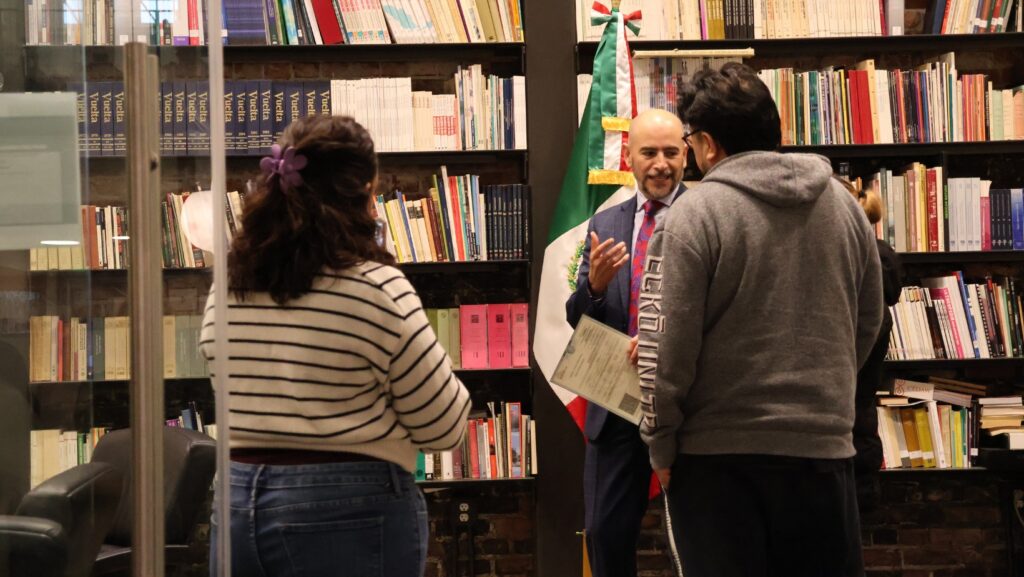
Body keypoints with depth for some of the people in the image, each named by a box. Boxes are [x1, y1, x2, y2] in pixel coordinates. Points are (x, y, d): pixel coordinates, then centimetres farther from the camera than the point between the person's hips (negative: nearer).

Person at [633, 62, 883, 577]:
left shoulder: (693, 214, -11)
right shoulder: (842, 204, 5)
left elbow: (664, 347, -13)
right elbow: (868, 324, 12)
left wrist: (661, 448, -3)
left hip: (719, 457, -4)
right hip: (826, 448, 4)